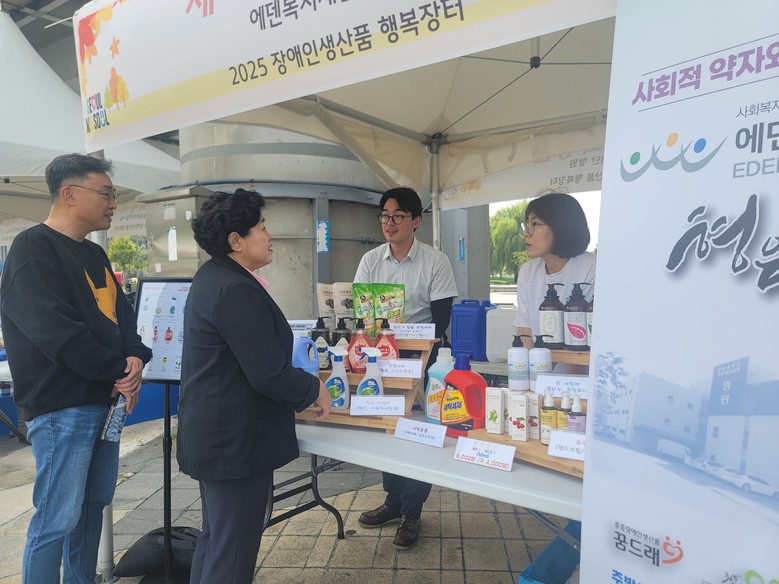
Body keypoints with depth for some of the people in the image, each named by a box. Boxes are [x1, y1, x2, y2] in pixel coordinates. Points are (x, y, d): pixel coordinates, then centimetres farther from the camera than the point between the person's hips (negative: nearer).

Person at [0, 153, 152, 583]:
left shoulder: (95, 255, 14)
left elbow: (121, 313, 12)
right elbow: (55, 331, -22)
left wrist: (135, 358, -7)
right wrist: (119, 370, -14)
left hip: (104, 401, 9)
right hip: (61, 408, -8)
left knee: (94, 504, 18)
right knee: (57, 519, 0)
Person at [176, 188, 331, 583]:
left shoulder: (212, 276, 9)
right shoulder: (238, 290, -24)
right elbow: (269, 374, -25)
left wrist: (300, 387, 16)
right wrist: (315, 390, -7)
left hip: (214, 433, 11)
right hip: (236, 441, -10)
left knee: (215, 540, 25)